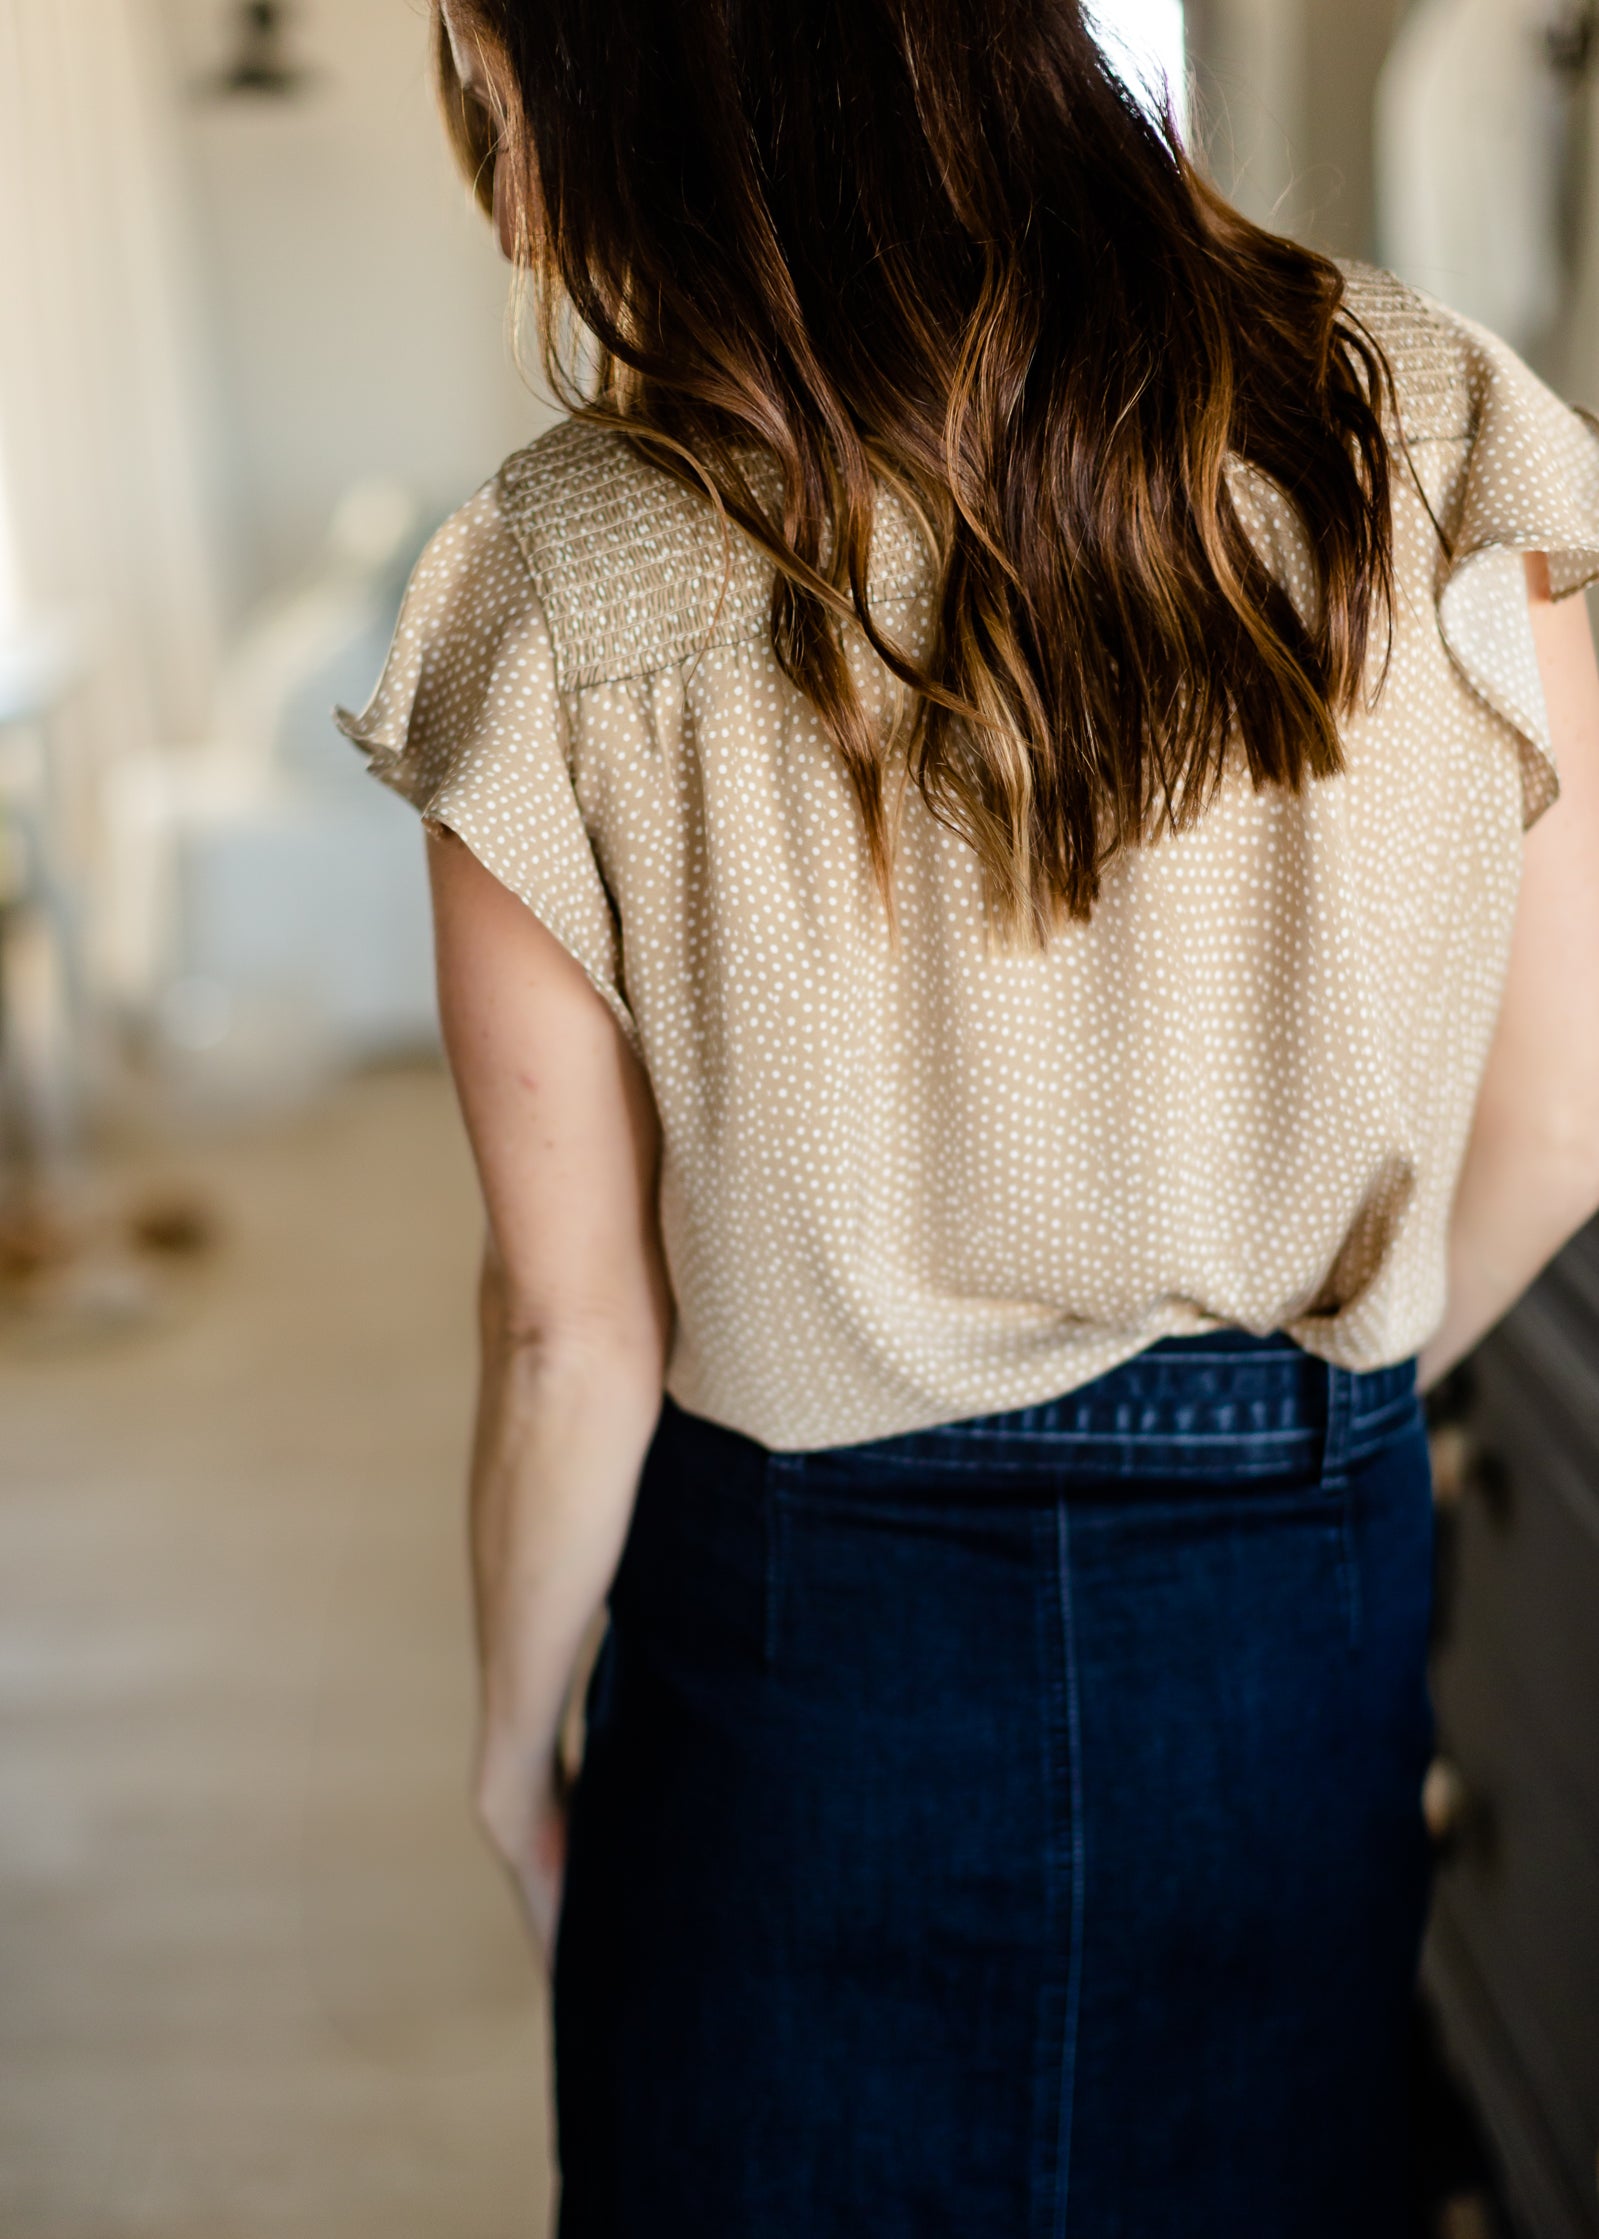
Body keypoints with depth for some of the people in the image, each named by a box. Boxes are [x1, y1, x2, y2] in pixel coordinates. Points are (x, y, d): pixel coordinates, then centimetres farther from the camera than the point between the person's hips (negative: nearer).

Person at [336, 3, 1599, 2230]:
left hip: (810, 1619, -2)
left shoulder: (560, 600, -20)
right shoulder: (1418, 429, -13)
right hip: (1307, 1609, 3)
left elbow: (576, 1333, -13)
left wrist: (515, 1735, 5)